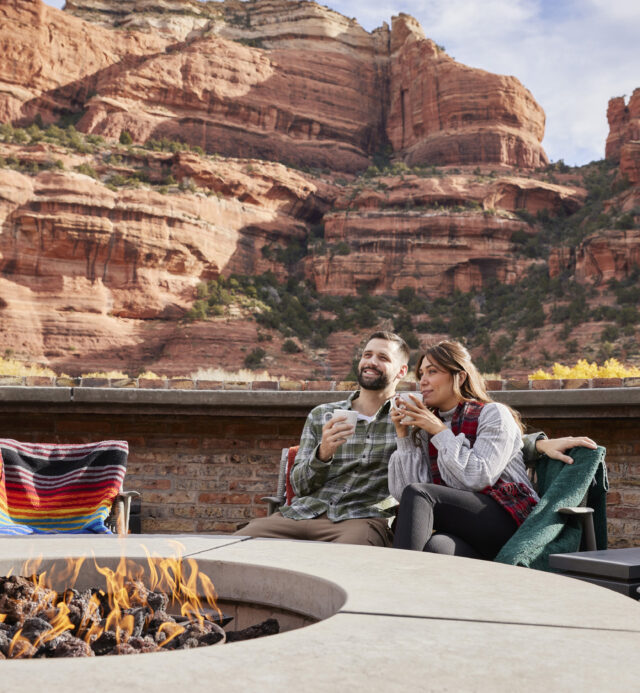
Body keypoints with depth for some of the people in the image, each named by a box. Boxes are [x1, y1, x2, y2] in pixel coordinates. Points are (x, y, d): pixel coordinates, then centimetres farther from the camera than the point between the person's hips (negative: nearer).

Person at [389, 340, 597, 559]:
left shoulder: (494, 414, 4)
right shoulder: (425, 430, 19)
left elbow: (477, 478, -12)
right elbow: (402, 491, 5)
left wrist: (440, 432, -5)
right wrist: (403, 435, 2)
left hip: (508, 521, -3)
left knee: (418, 493, -28)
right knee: (432, 545, -37)